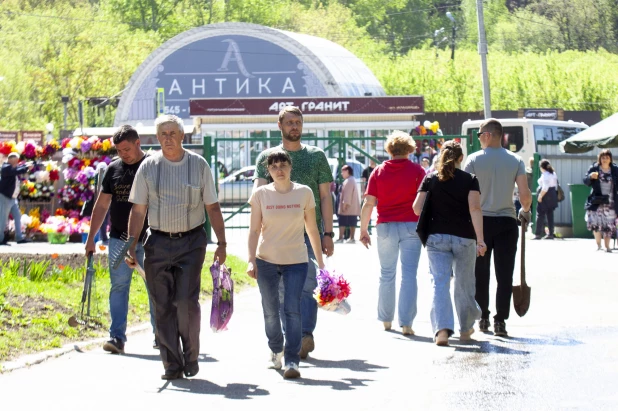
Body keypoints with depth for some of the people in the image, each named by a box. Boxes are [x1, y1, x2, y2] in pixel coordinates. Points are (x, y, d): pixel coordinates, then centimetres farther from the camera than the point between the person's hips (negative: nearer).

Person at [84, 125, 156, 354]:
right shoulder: (113, 169, 9)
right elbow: (102, 204, 14)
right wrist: (91, 237, 10)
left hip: (149, 241, -3)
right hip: (119, 240, 3)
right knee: (118, 287, -3)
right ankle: (117, 337, -3)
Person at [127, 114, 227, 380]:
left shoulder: (198, 165, 3)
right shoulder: (148, 167, 5)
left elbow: (213, 207, 7)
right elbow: (138, 211, 7)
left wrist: (221, 243, 1)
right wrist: (131, 246, 1)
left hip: (191, 241, -1)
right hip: (158, 242, 2)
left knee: (186, 302, -11)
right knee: (163, 306, 1)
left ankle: (191, 356, 10)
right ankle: (172, 365, 8)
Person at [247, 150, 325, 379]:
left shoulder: (304, 193, 0)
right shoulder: (261, 194, -1)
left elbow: (312, 229, 6)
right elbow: (254, 230, -1)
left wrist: (320, 261, 7)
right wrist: (251, 260, -10)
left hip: (296, 261, -1)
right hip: (266, 260, 1)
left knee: (292, 310, -12)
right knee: (270, 311, 9)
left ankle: (292, 361, -11)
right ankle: (276, 350, 33)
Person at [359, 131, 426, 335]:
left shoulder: (378, 171, 3)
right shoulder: (417, 170, -1)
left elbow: (368, 203, 0)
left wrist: (363, 229, 6)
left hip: (386, 226, 2)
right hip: (411, 226, -2)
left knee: (387, 273, 14)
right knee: (409, 274, -1)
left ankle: (386, 320, 20)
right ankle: (406, 322, -7)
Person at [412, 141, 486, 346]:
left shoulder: (431, 178, 3)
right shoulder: (469, 179, -1)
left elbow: (417, 208, -2)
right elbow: (475, 208, -13)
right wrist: (480, 239, -16)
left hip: (437, 237, 0)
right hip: (464, 237, 0)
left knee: (439, 283, -4)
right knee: (464, 284, 14)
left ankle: (442, 329, -23)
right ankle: (466, 328, 29)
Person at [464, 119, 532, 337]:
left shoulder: (474, 159, -4)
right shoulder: (515, 160, -1)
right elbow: (525, 195, -5)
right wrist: (525, 212, 15)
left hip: (480, 221, 0)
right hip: (507, 222, 0)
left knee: (480, 274, 11)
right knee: (504, 274, 2)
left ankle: (482, 319, 17)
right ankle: (500, 321, -3)